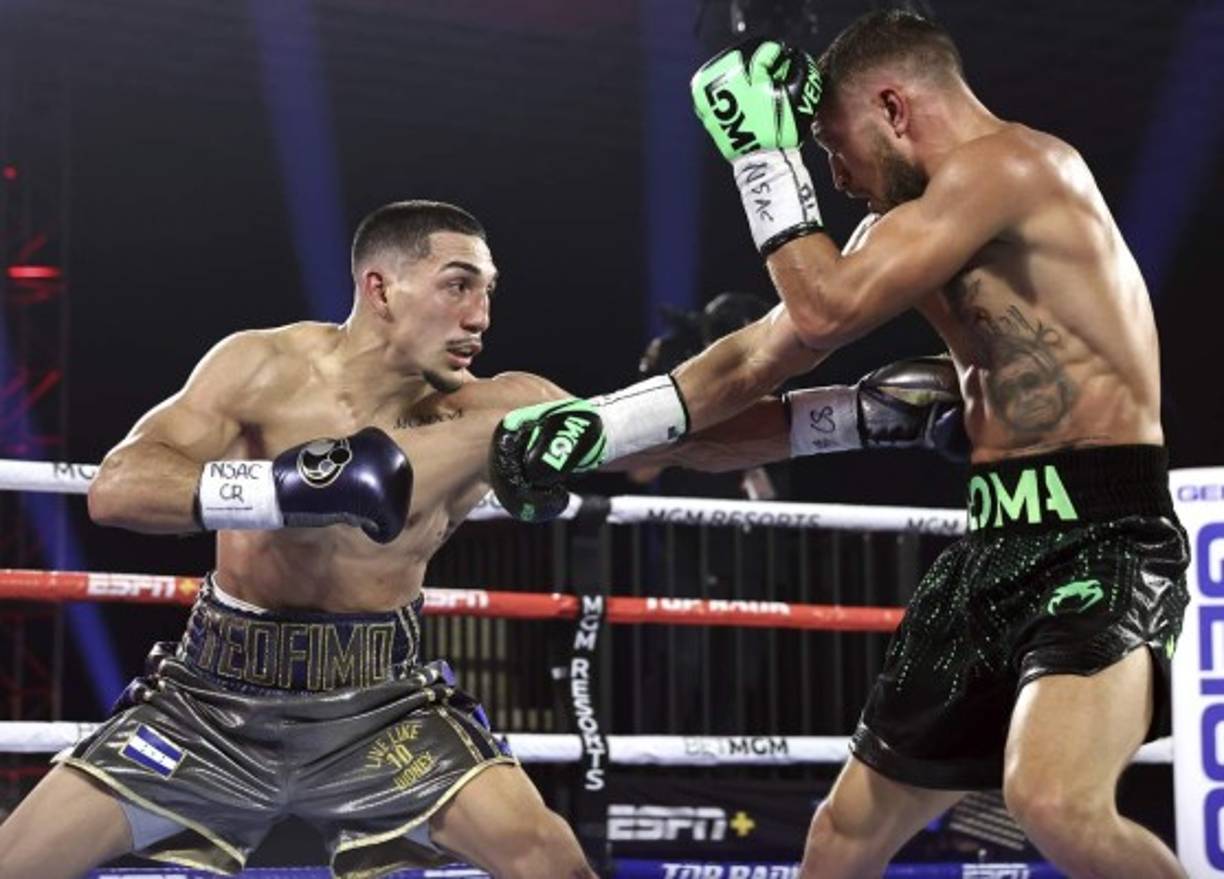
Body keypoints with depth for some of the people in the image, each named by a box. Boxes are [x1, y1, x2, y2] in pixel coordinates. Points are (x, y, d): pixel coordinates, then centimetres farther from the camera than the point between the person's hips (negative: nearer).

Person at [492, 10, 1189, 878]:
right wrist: (593, 428, 17)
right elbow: (756, 359, 22)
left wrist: (764, 151, -6)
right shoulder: (917, 223, 18)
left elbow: (827, 312, -18)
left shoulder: (1005, 164, -13)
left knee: (1055, 806, -33)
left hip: (1102, 535, -10)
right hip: (1001, 543, 10)